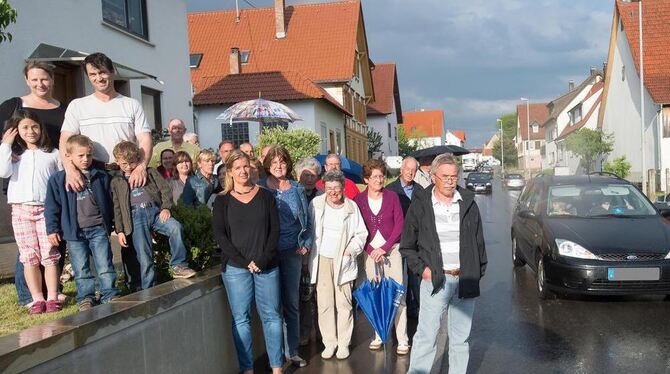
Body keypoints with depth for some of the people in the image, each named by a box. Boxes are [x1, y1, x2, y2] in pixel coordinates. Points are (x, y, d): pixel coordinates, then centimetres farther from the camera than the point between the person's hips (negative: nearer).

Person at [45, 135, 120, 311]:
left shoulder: (101, 177, 5)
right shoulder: (59, 179, 0)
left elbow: (109, 202, 12)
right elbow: (52, 206, 2)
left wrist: (109, 225, 13)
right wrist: (52, 229, -1)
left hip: (98, 228, 1)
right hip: (74, 231, 0)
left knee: (105, 265, -1)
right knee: (81, 268, 7)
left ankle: (110, 295, 6)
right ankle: (85, 298, 15)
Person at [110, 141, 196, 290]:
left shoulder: (150, 172, 17)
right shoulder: (116, 181, 16)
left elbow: (165, 189, 11)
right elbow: (116, 208, 13)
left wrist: (166, 208, -6)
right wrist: (119, 231, 6)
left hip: (155, 210, 1)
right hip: (136, 216, -1)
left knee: (176, 227, -28)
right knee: (144, 257, -8)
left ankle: (179, 266, -17)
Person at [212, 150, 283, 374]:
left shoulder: (266, 196, 7)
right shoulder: (222, 201, 5)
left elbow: (275, 230, 2)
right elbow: (220, 235, -2)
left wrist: (263, 260, -11)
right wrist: (244, 262, -11)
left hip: (268, 266, 1)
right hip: (235, 268, 0)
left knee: (271, 316, 4)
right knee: (241, 319, 3)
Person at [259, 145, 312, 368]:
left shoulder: (297, 189, 9)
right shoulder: (260, 189, -1)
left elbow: (307, 219, 14)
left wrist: (306, 244, 5)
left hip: (292, 252, 3)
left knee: (292, 303, 9)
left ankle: (292, 351, 20)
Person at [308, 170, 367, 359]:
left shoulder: (351, 206, 0)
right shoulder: (316, 203, 2)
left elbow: (361, 233, 7)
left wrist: (352, 248, -6)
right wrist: (309, 247, 1)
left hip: (343, 260, -1)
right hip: (322, 260, 1)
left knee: (344, 303, 2)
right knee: (324, 303, 3)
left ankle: (343, 343, 15)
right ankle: (329, 342, 16)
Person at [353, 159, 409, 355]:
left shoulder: (392, 196, -2)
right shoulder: (359, 199, 0)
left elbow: (399, 224, -2)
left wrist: (384, 248, -8)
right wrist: (371, 250, -7)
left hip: (391, 249, -1)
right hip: (370, 251, 1)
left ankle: (402, 339, 1)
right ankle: (379, 334, 17)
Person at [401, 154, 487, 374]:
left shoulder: (468, 203, 6)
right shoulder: (420, 204, -1)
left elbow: (479, 241, 12)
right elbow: (406, 245, 5)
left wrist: (478, 272, 5)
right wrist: (421, 269, -6)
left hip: (465, 280, 3)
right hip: (435, 280, -3)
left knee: (461, 337, 12)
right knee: (426, 335, -2)